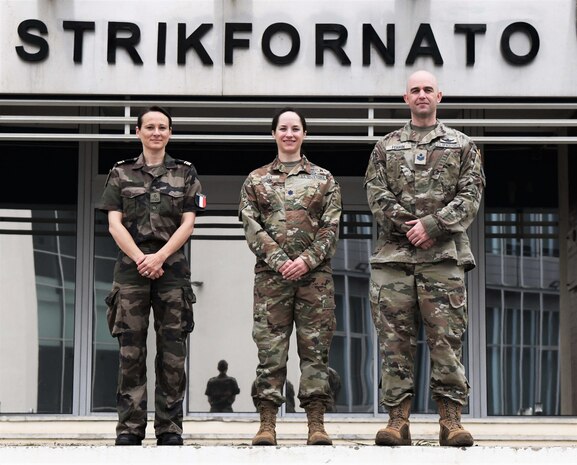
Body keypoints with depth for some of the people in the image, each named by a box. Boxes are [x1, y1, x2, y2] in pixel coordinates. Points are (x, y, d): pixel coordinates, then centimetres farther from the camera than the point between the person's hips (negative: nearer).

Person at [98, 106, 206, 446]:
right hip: (131, 266, 0)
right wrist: (140, 259, -10)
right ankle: (130, 428, -1)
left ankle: (170, 428, 1)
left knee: (172, 351, -2)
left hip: (172, 267, 0)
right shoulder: (121, 174, 12)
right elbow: (114, 223, 4)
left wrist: (159, 257, -10)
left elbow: (188, 223, 3)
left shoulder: (185, 173, 11)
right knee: (131, 350, -3)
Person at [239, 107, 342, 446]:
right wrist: (278, 260, -11)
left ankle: (317, 423, -1)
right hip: (271, 274, 0)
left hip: (315, 274, 0)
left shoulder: (324, 179, 12)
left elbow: (332, 227, 4)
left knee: (316, 347, -2)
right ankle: (267, 423, -1)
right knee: (270, 348, -3)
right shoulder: (256, 180, 12)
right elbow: (252, 226, 2)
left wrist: (307, 260, -11)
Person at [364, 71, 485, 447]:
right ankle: (398, 419, 1)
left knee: (447, 338, -4)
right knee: (395, 339, -2)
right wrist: (408, 227, -9)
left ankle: (451, 420, -1)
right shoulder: (386, 148, 16)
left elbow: (470, 196, 3)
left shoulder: (462, 146, 14)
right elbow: (378, 196, 5)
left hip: (444, 255, -1)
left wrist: (432, 226, -10)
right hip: (394, 254, 1)